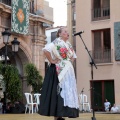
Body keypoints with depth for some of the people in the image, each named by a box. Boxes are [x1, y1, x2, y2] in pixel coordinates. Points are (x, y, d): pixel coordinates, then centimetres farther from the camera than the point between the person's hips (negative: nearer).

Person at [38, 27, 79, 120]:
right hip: (59, 71, -8)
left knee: (68, 91, 6)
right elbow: (46, 50, -24)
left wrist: (70, 62, 13)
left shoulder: (68, 44, 16)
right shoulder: (57, 42, -8)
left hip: (68, 71, 8)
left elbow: (73, 56, 32)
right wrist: (51, 61, -18)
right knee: (58, 91, -9)